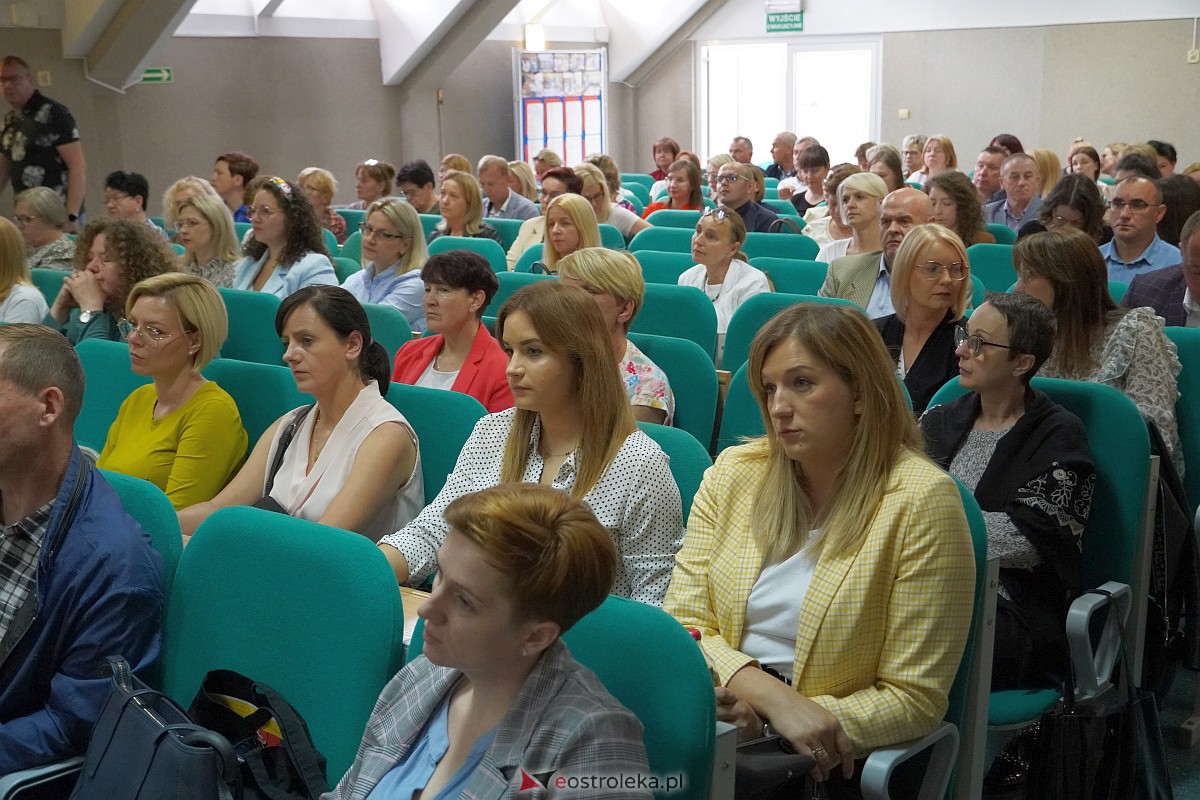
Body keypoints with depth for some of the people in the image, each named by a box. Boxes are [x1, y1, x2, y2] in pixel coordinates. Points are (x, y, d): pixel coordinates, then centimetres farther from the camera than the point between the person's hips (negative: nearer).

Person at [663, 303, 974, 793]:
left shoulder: (921, 500, -8)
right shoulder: (734, 472, 6)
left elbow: (914, 697, -7)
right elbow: (683, 622, 2)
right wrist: (766, 693, -17)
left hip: (825, 761, -4)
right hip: (719, 729, 5)